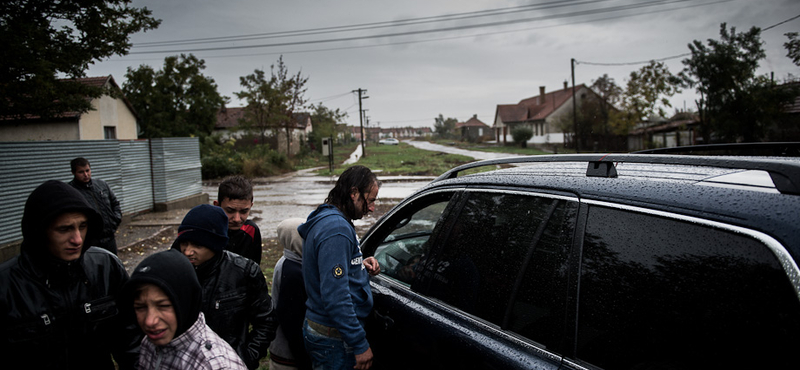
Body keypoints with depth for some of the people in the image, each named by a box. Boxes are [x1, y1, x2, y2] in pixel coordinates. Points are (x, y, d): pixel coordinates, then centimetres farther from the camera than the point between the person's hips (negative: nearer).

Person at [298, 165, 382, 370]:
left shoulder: (325, 219, 10)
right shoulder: (337, 229, -23)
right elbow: (335, 296, -27)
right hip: (334, 340, -10)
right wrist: (360, 344, -22)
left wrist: (361, 266, 5)